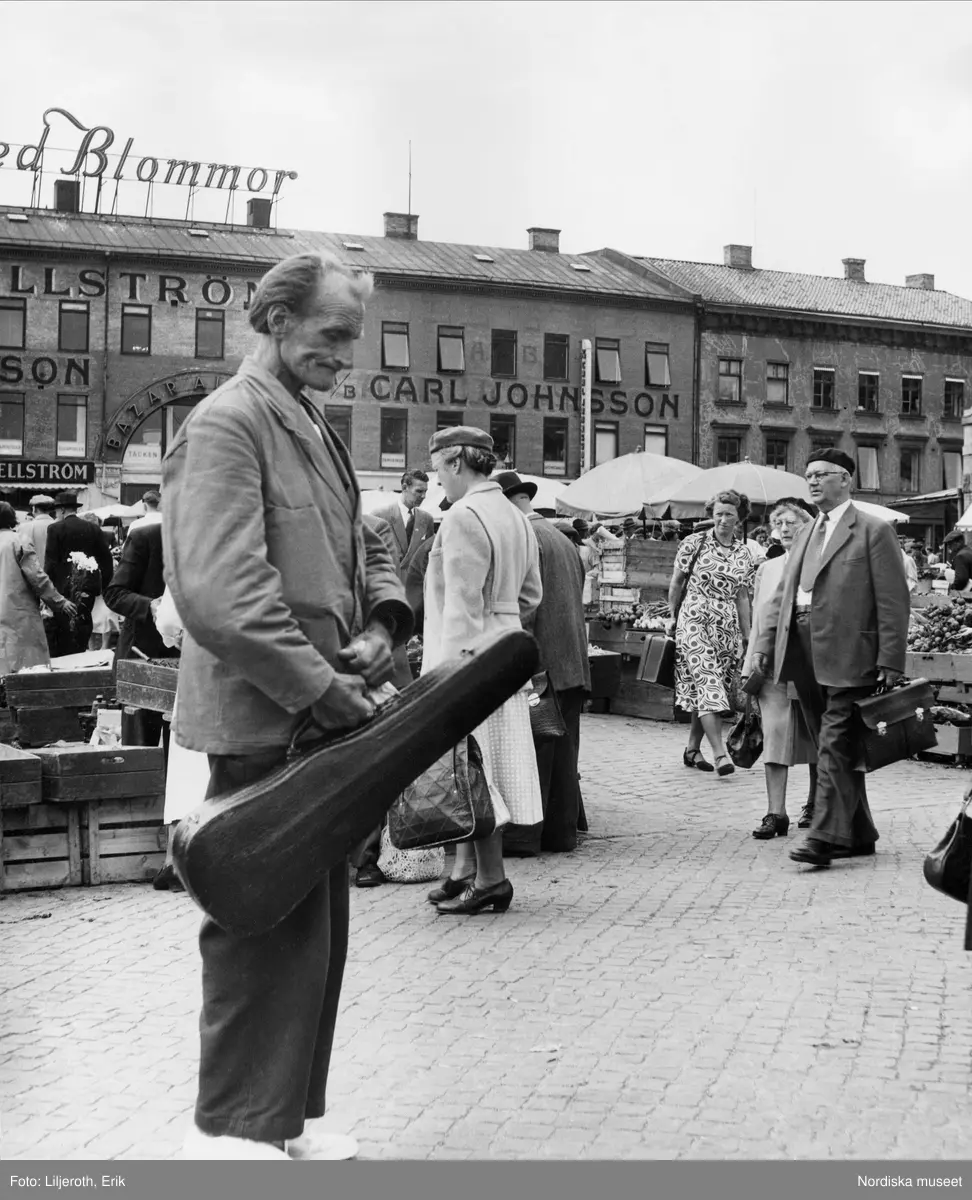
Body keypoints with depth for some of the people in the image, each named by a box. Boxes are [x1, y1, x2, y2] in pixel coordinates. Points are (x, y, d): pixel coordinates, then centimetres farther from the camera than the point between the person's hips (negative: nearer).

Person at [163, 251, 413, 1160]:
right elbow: (216, 594, -24)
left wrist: (381, 623, 1)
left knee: (315, 923, 14)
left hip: (321, 717, 9)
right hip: (263, 719, -9)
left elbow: (361, 546, 23)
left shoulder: (311, 427, 17)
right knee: (267, 923, -2)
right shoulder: (226, 424, -14)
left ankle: (286, 1111, 27)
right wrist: (318, 688, -19)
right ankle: (232, 1127, 12)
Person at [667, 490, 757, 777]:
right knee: (708, 685, -14)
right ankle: (720, 753, -19)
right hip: (695, 622, -4)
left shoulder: (744, 554, 8)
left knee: (705, 690, 6)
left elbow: (742, 597, 13)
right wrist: (672, 617, 10)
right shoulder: (694, 544, -2)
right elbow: (676, 584, 7)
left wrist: (747, 637, 12)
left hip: (728, 627, 4)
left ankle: (692, 749, 18)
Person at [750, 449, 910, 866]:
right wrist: (764, 644, 8)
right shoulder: (805, 536, 20)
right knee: (831, 747, 12)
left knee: (836, 747, -11)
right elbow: (782, 595, 19)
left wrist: (890, 663, -12)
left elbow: (894, 602, -7)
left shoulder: (873, 531, -2)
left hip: (848, 658, -7)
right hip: (805, 657, 7)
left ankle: (824, 838, -13)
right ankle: (858, 834, 21)